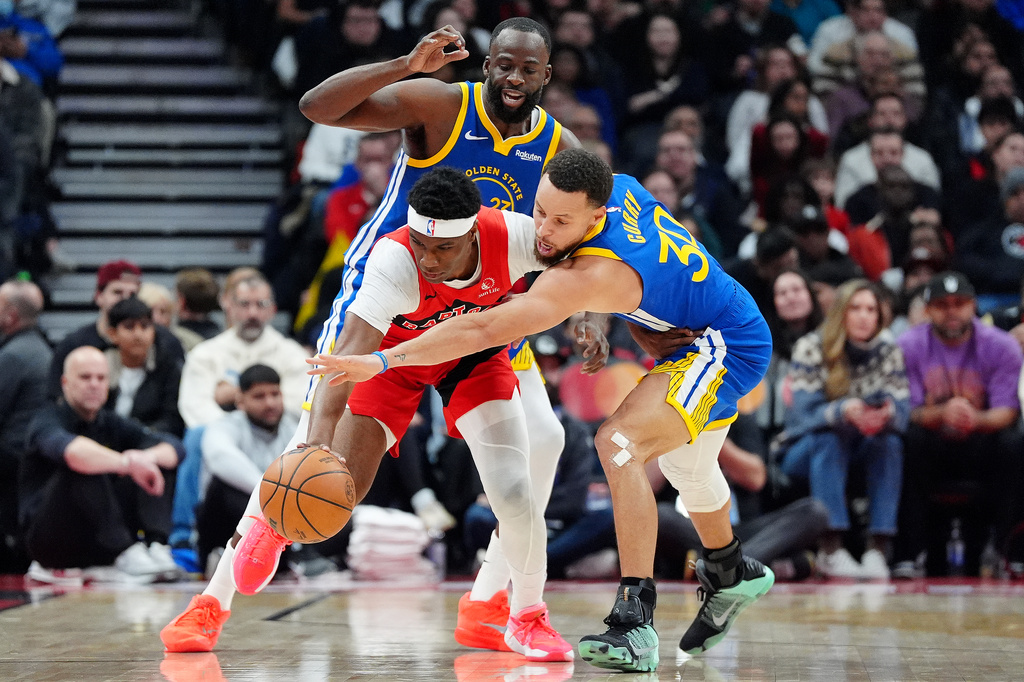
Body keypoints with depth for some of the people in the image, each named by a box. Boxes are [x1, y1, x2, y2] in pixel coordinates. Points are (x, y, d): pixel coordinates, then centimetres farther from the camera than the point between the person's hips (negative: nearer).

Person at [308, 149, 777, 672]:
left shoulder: (587, 276, -35)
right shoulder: (618, 186, -11)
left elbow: (486, 329, -40)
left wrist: (381, 361, -43)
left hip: (727, 348, -11)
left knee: (618, 442, -29)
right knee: (685, 462, 31)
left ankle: (635, 621, -32)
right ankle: (731, 575, 59)